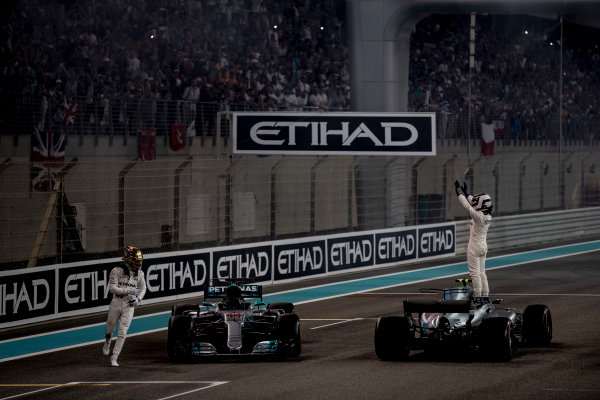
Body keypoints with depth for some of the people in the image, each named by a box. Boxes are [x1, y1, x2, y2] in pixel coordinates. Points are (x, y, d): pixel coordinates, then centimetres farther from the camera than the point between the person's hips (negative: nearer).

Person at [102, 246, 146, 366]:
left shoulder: (139, 273, 5)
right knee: (110, 328, 13)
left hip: (129, 306, 2)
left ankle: (114, 358, -3)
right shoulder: (117, 271, -9)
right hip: (116, 303, -2)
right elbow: (112, 288, -15)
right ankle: (107, 342, 49)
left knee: (122, 333, -7)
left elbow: (143, 288, 18)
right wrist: (129, 291, -22)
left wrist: (138, 299, -2)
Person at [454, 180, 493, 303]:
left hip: (474, 247, -8)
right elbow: (473, 204, 15)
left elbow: (467, 206, -18)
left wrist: (459, 192, -11)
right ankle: (485, 296, 17)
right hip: (484, 246, 8)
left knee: (475, 272, -2)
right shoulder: (488, 216, 2)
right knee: (481, 272, 14)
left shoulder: (478, 216, -21)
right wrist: (466, 193, 21)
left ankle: (478, 297, -1)